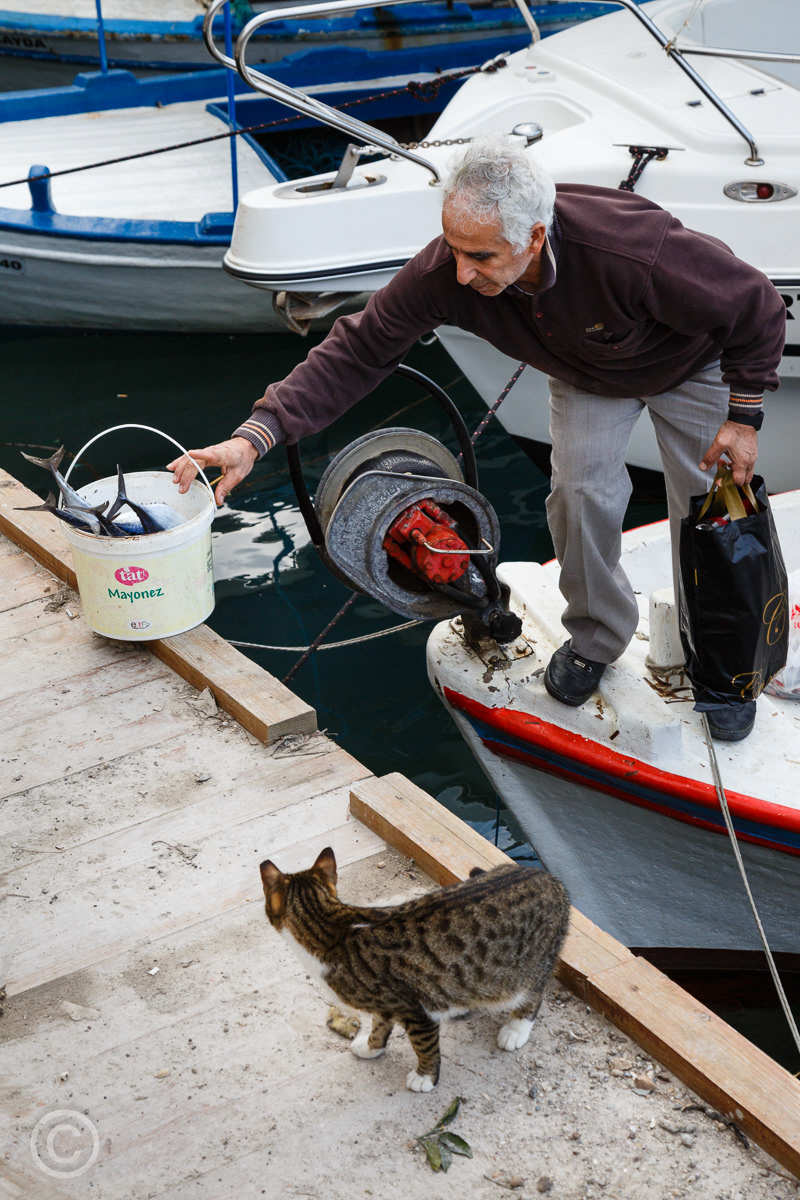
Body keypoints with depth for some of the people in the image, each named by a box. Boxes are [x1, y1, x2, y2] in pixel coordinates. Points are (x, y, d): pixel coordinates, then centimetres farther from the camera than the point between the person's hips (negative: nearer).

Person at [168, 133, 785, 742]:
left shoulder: (638, 253, -47)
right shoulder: (445, 272, -36)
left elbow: (757, 308, -30)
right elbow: (358, 350, -30)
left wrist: (744, 416, -20)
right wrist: (255, 435, -40)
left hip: (690, 363, -3)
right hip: (586, 374, 3)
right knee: (582, 495, -9)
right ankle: (595, 639, 19)